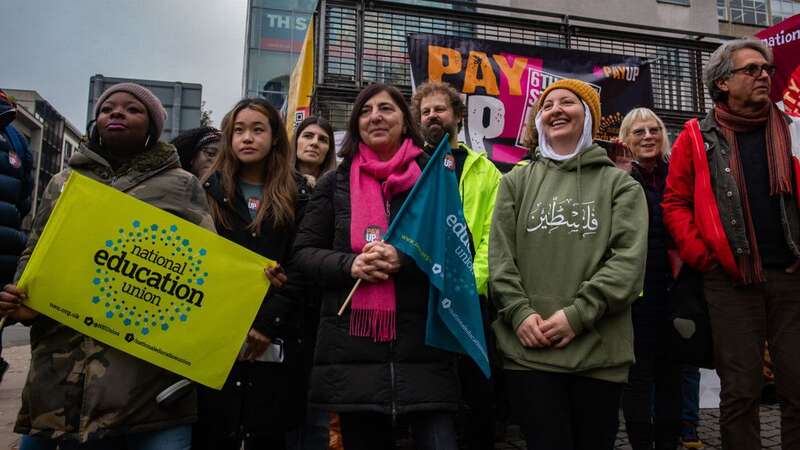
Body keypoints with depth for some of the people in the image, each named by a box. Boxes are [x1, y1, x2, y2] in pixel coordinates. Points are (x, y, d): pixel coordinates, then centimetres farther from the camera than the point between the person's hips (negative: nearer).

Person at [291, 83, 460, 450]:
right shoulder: (335, 182, 10)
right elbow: (303, 252, 9)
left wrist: (405, 259, -15)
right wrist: (349, 265, -11)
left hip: (422, 344, -1)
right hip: (352, 346, 2)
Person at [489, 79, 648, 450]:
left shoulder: (619, 184, 8)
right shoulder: (516, 182, 12)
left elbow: (630, 259, -4)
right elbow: (499, 256, 4)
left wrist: (578, 314, -13)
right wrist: (519, 312, -10)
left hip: (599, 350, 0)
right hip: (528, 350, 0)